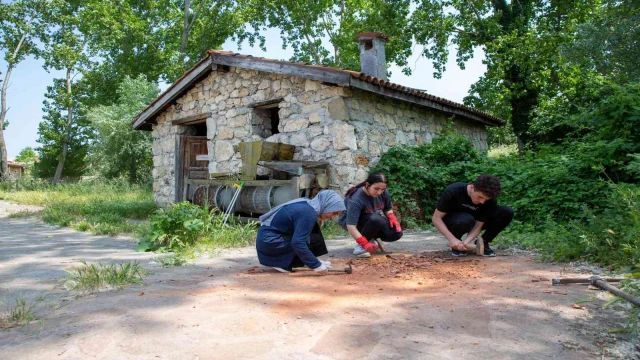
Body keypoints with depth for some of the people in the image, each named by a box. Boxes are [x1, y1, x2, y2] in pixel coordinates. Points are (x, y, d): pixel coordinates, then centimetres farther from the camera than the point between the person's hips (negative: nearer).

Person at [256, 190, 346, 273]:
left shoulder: (307, 205, 6)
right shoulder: (308, 213, -22)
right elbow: (297, 243, -29)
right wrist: (316, 265, -22)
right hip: (270, 243, -9)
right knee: (315, 240, -10)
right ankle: (282, 263, -5)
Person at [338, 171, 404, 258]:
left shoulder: (383, 192, -15)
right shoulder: (356, 200, -35)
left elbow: (388, 209, 4)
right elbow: (351, 226, -38)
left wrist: (392, 218, -17)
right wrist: (364, 243, -44)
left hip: (374, 220, 6)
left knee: (396, 233, -16)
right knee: (376, 219, -37)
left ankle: (372, 238, 8)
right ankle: (361, 245, -17)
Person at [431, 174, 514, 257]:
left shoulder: (490, 201, -22)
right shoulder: (453, 191, -30)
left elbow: (478, 225, -21)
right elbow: (436, 218, -26)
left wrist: (465, 242, -41)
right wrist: (452, 239, -37)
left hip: (472, 224, 3)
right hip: (452, 221, -3)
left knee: (507, 212, -20)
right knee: (465, 220, -41)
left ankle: (483, 242, -3)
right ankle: (455, 245, -10)